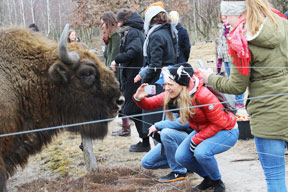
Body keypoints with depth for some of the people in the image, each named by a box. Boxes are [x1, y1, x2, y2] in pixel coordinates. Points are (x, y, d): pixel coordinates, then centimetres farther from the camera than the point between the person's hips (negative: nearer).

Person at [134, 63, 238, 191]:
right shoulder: (172, 95, -11)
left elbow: (218, 124, -24)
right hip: (202, 131, 8)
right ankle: (208, 179, 16)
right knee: (181, 157, -9)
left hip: (226, 131, -7)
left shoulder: (204, 95, -31)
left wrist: (196, 139, -22)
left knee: (201, 152, -32)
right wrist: (139, 99, -27)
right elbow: (151, 104, -5)